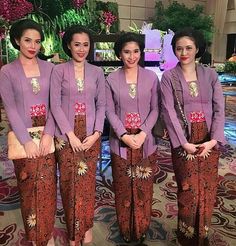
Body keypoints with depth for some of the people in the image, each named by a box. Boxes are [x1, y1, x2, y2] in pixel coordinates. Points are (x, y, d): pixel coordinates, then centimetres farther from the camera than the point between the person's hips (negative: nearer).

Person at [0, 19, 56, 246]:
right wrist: (27, 140, -14)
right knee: (28, 187, 9)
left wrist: (48, 133, -12)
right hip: (23, 137, -1)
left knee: (47, 186, 7)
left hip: (47, 135, 2)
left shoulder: (49, 68, 4)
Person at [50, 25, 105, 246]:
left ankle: (86, 227, 26)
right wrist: (70, 134, -12)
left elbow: (101, 105, 6)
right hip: (66, 136, -1)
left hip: (91, 135, 2)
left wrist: (96, 133, -7)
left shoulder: (97, 72, 7)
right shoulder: (59, 71, 0)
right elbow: (55, 105, -5)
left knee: (87, 182, 8)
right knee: (69, 182, 6)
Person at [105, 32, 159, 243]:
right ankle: (126, 230, 29)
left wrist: (143, 133, -12)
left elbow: (155, 109, 1)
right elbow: (110, 111, -2)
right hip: (121, 141, 0)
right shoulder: (111, 80, 0)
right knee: (123, 187, 10)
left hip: (145, 140, 1)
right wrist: (124, 135, -14)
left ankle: (142, 229, 31)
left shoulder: (151, 77, 1)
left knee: (144, 186, 10)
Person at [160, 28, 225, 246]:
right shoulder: (168, 77, -1)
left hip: (209, 141, 3)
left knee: (208, 190, 10)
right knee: (189, 191, 3)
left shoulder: (210, 74, 5)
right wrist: (184, 143, -15)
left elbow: (219, 108, 0)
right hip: (184, 141, -2)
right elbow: (169, 112, -8)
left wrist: (214, 140, -11)